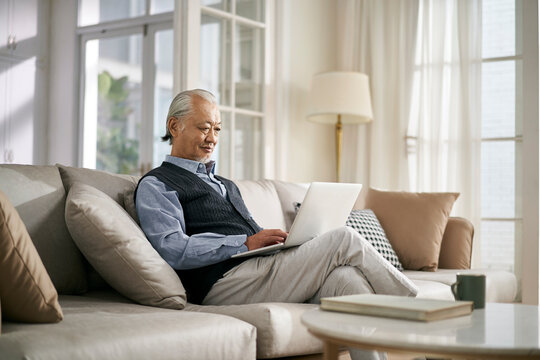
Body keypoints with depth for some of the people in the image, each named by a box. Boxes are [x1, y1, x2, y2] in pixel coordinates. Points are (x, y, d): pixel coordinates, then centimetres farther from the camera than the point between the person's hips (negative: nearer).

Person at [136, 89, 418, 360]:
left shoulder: (225, 185, 32)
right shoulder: (156, 185, 5)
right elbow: (173, 250, -12)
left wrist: (284, 241, 3)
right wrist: (246, 243, -17)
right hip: (225, 283, -8)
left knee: (345, 276, -24)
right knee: (344, 240, -16)